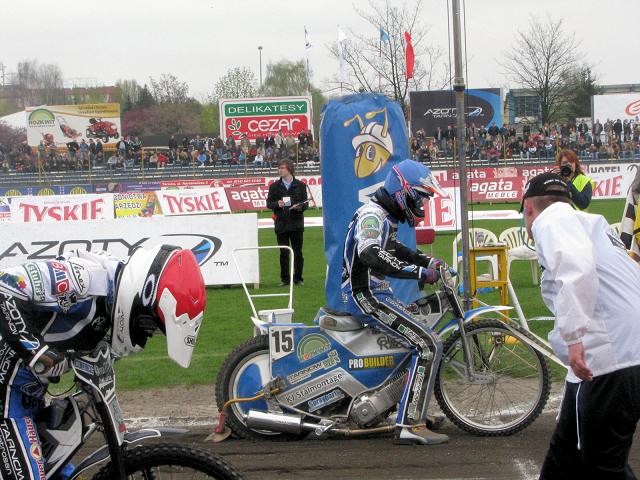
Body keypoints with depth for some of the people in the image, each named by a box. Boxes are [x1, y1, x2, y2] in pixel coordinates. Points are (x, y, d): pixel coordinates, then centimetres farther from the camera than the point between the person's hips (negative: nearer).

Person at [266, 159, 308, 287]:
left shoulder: (300, 185, 6)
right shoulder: (275, 186, 8)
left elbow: (305, 203, 7)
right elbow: (269, 203, 7)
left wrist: (300, 206, -14)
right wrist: (277, 204, -13)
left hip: (296, 223, -1)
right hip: (281, 223, 1)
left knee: (298, 252, 1)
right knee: (283, 253, 3)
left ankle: (298, 278, 10)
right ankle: (285, 279, 9)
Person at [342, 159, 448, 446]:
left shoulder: (384, 217, 17)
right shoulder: (373, 215, -16)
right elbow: (370, 254, -36)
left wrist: (428, 261, 26)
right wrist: (417, 272, -36)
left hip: (376, 293, 11)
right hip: (365, 296, -11)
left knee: (425, 337, 25)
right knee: (428, 345, -19)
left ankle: (414, 410, 31)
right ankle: (409, 425, -24)